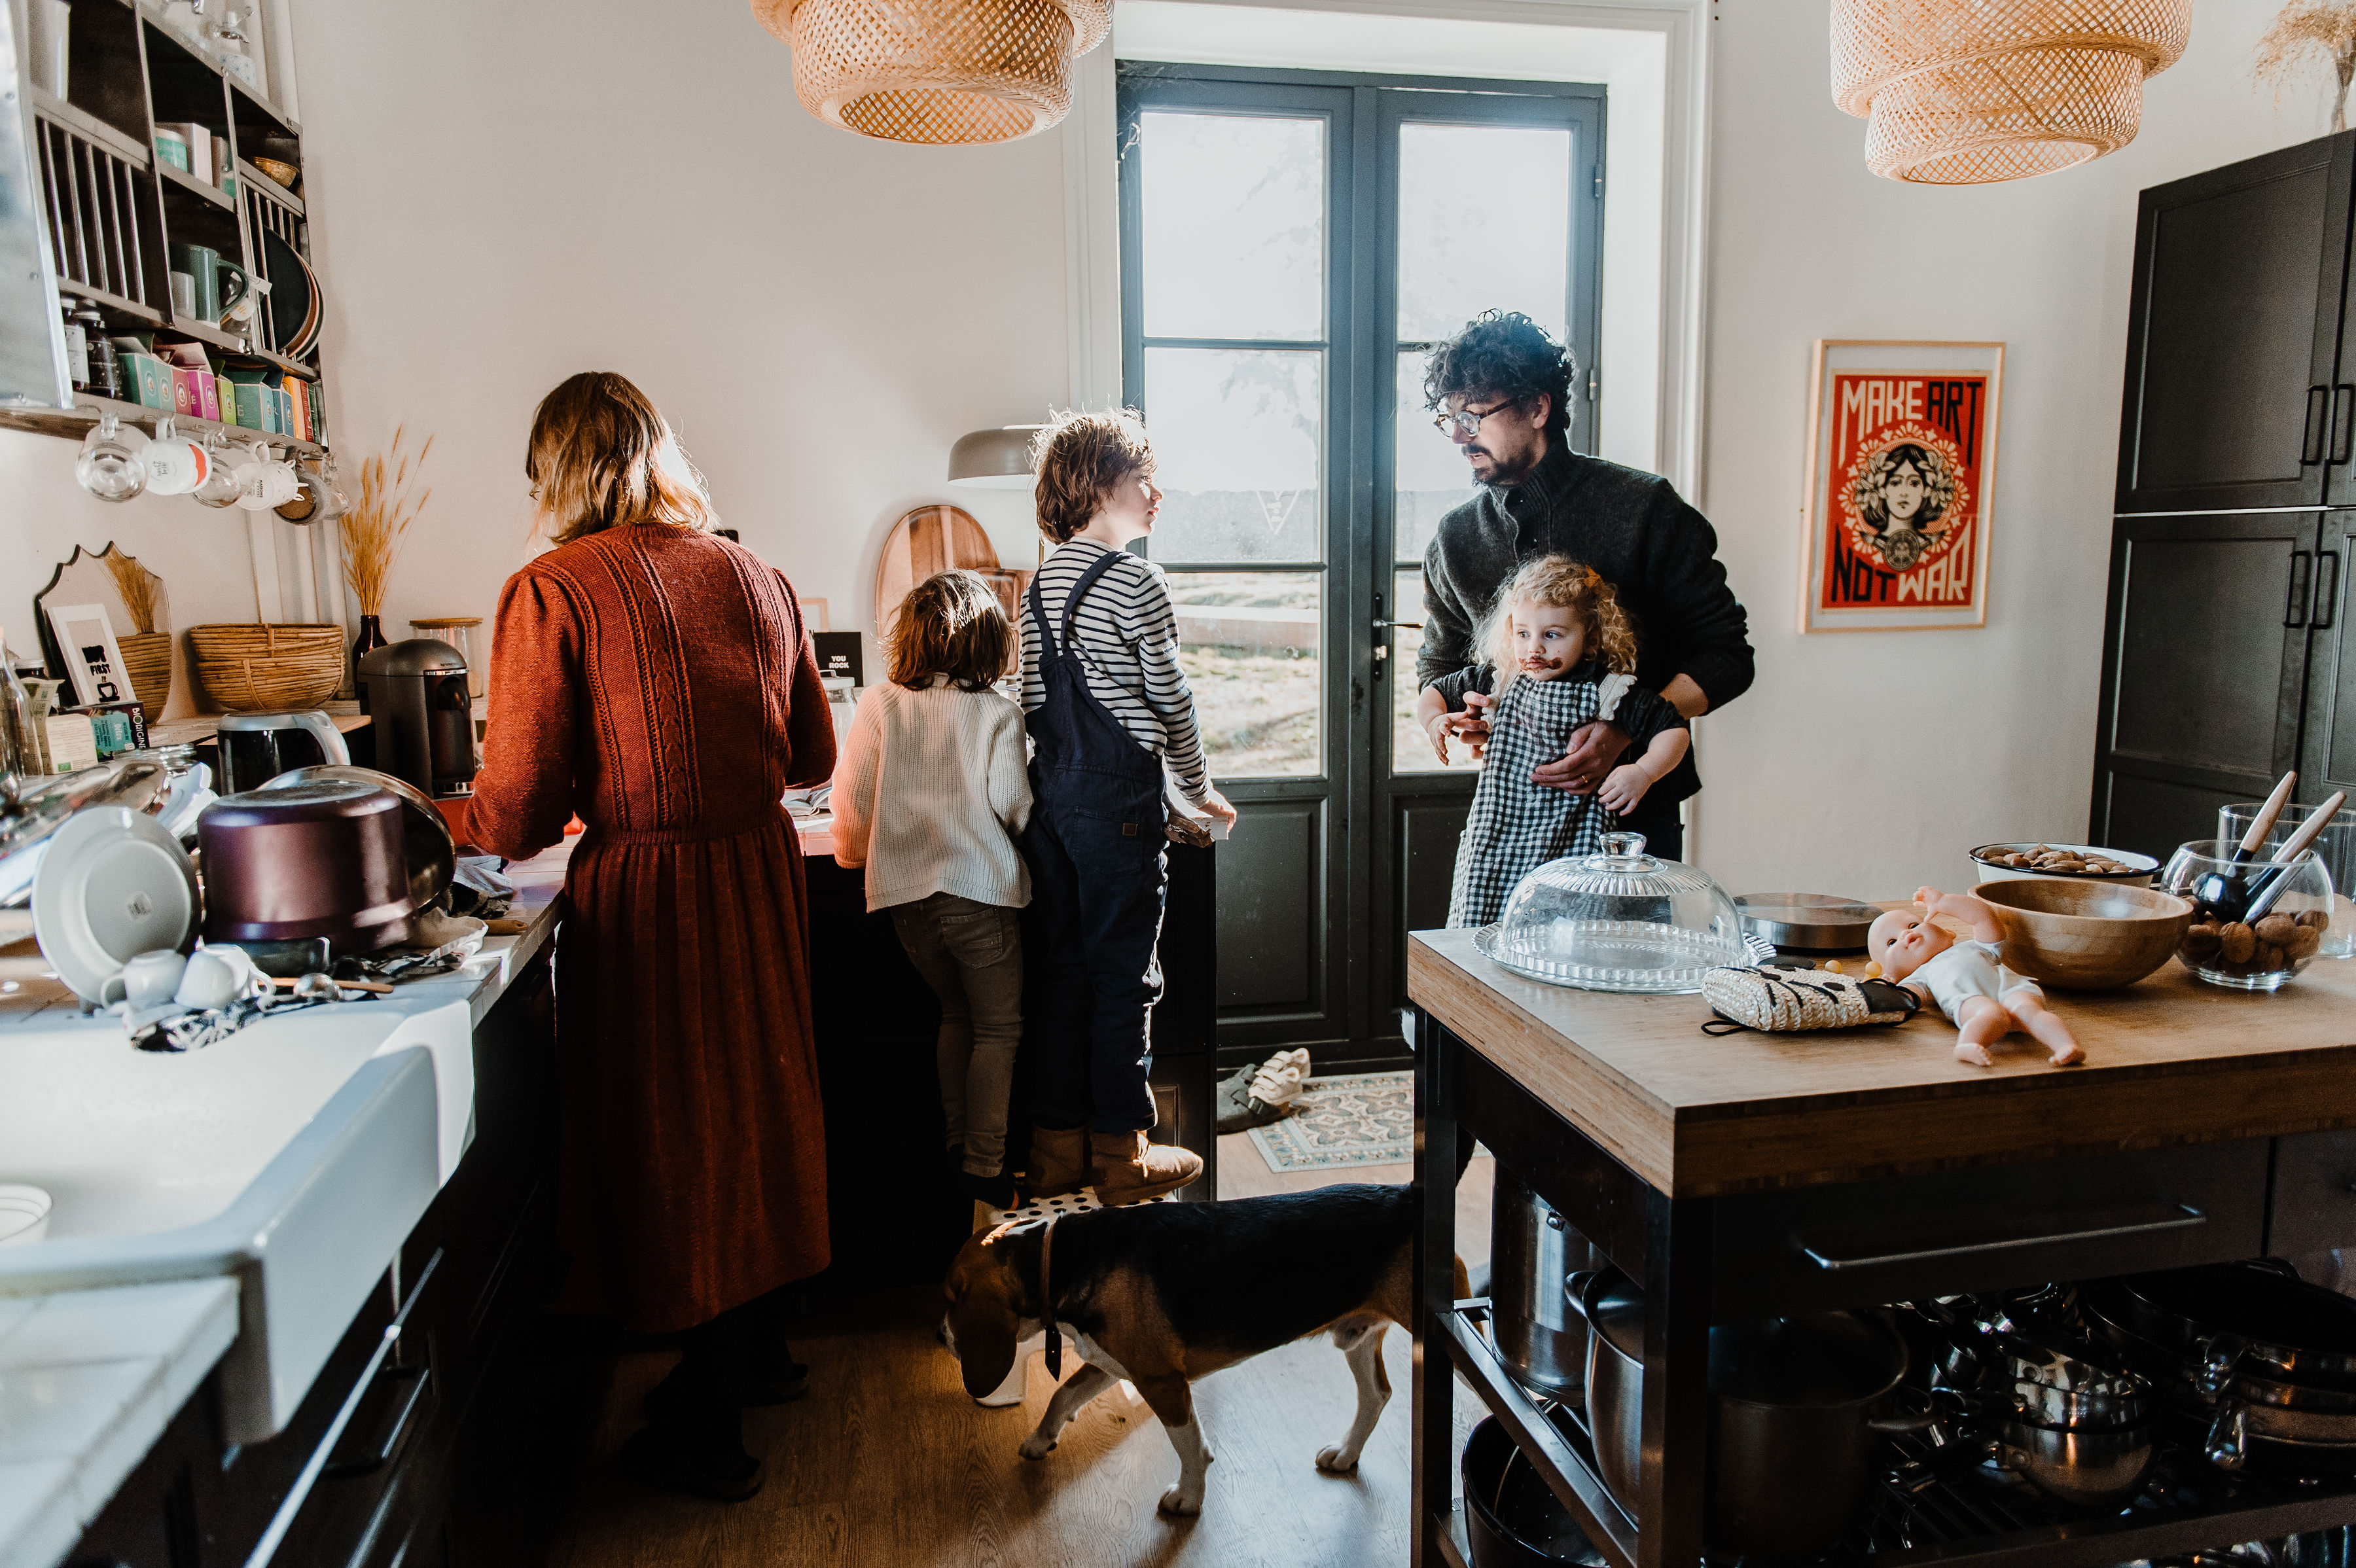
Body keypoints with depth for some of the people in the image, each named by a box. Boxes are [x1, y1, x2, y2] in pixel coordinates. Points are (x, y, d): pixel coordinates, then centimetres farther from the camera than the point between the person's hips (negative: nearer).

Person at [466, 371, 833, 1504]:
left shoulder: (551, 593, -12)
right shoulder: (753, 576, 4)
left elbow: (516, 815, -13)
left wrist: (450, 820, 8)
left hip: (644, 893, -5)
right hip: (762, 870, 6)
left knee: (670, 1130, 7)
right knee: (758, 1104, 20)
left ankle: (706, 1432, 21)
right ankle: (761, 1350, 39)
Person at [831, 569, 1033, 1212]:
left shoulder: (879, 706, 0)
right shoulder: (997, 714, -8)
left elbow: (851, 794, 2)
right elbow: (1014, 806, -11)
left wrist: (855, 852, 20)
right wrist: (1028, 822, 13)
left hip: (905, 893, 4)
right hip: (978, 890, -4)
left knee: (957, 1013, 22)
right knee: (999, 1028, 7)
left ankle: (957, 1140, 29)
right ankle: (984, 1166, 7)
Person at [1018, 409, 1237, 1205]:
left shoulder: (1042, 579, 12)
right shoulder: (1135, 580, -11)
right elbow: (1170, 701, -7)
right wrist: (1199, 789, 6)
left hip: (1051, 796, 8)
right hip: (1118, 797, -7)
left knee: (1060, 967, 11)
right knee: (1124, 972, 1)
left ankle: (1057, 1146, 19)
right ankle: (1120, 1155, 9)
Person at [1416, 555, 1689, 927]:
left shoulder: (1609, 693, -3)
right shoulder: (1497, 682, 5)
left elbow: (1673, 730, 1)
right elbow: (1434, 693, 19)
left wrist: (1643, 772, -15)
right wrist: (1435, 720, -2)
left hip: (1572, 853, -2)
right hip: (1495, 846, 3)